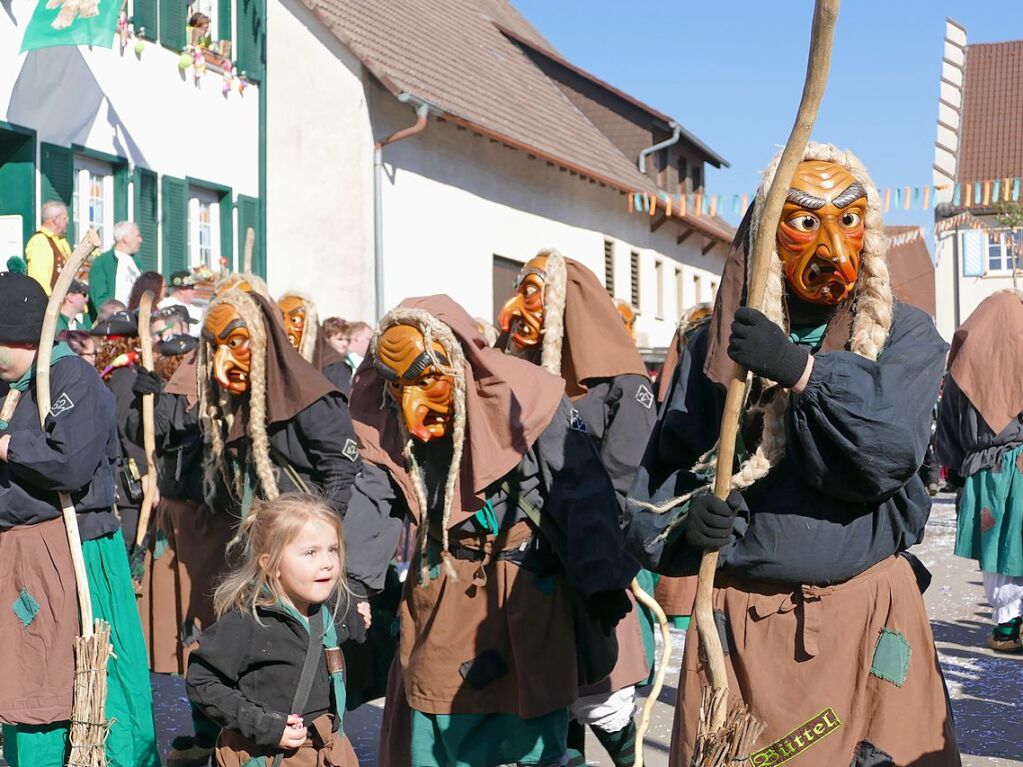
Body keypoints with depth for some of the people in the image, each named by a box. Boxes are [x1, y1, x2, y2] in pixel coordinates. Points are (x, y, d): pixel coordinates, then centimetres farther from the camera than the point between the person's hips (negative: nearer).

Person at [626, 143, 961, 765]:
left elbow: (894, 446, -17)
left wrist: (801, 370, -25)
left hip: (868, 612, 0)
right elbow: (662, 474, 0)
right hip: (742, 615, 1)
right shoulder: (719, 344, 3)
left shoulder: (907, 336, 1)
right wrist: (687, 521, -20)